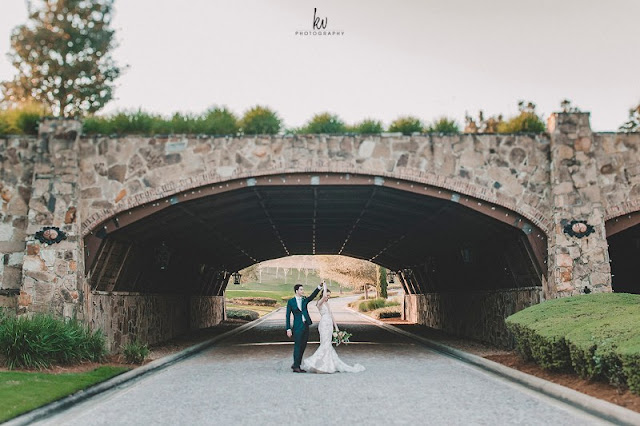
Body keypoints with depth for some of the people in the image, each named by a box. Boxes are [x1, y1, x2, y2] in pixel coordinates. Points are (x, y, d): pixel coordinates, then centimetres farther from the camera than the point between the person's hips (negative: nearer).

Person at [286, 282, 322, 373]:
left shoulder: (304, 300, 11)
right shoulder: (291, 301, -2)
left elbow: (313, 296, -6)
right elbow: (288, 315, -3)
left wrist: (320, 287, -20)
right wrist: (288, 329, -8)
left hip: (306, 326, 6)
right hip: (297, 327, -5)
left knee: (303, 347, 9)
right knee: (298, 346, -5)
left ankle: (296, 365, 18)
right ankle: (296, 366, 1)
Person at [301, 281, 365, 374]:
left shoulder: (327, 303, 18)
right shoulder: (320, 303, -7)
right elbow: (324, 296, -30)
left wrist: (336, 327, 14)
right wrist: (324, 286, -15)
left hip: (329, 325, 9)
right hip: (324, 325, -9)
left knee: (328, 345, 8)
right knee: (325, 344, -12)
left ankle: (330, 365, 10)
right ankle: (312, 362, -11)